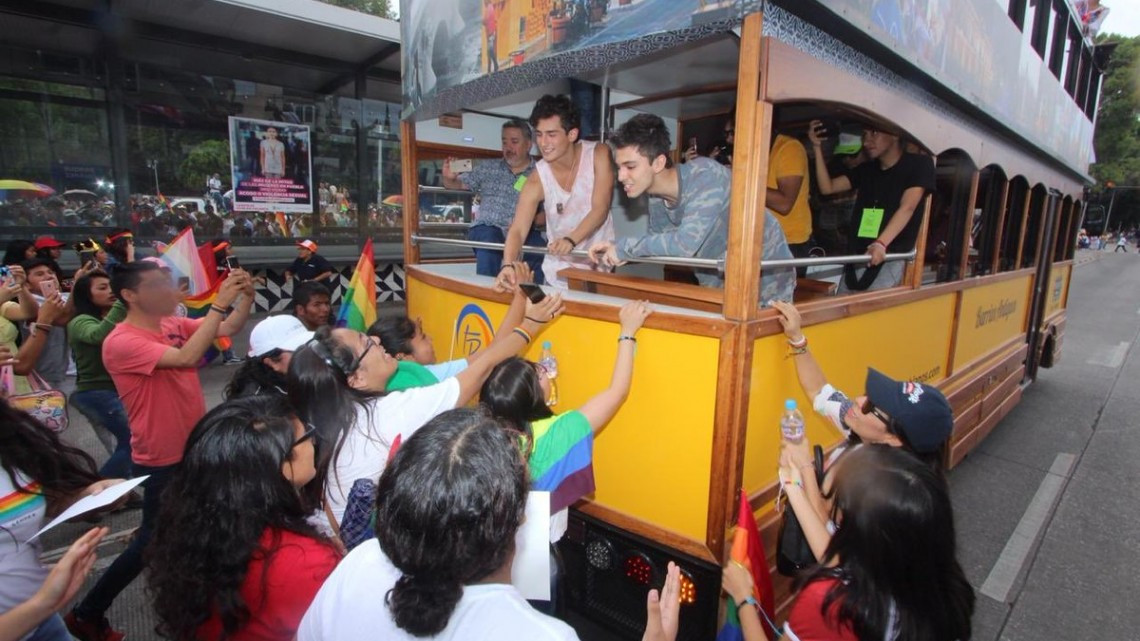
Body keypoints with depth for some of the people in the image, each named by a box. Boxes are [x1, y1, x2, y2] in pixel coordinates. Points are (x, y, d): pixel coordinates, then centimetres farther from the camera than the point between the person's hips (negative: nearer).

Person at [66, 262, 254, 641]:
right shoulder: (121, 342, -22)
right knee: (153, 539, 6)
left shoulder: (174, 324, 0)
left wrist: (246, 297, -21)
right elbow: (186, 358, -35)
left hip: (194, 448, 7)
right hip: (161, 460, -7)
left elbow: (229, 328, -2)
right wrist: (219, 304, -37)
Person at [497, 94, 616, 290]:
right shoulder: (537, 179, -14)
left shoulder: (598, 155, -13)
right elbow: (518, 230, -22)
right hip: (560, 271, 1)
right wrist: (508, 266, -42)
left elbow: (600, 210, -21)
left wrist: (571, 240, -39)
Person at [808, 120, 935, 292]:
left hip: (890, 258, -6)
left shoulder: (919, 164, 1)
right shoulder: (866, 169, 19)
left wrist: (881, 244, -29)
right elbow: (827, 187, 11)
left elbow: (907, 208, -14)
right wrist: (817, 147, 2)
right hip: (855, 257, 6)